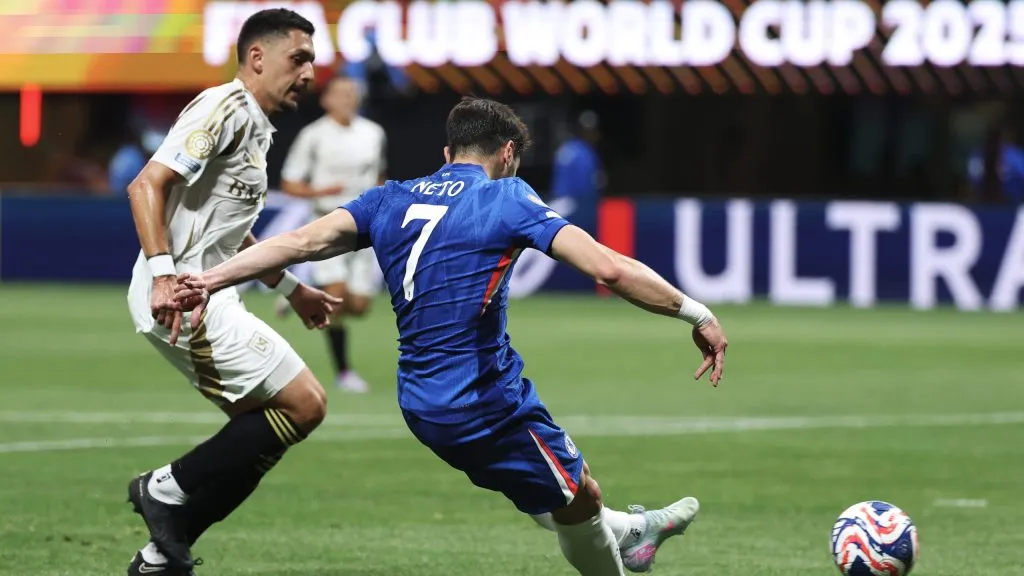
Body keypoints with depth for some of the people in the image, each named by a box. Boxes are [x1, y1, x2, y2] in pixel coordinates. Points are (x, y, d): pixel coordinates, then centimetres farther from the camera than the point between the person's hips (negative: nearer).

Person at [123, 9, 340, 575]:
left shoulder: (254, 126, 20)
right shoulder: (224, 109, -12)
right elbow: (145, 186, -21)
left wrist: (292, 288, 36)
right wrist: (164, 276, -31)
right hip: (182, 298, -10)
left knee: (260, 433, 12)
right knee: (303, 404, -11)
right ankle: (168, 489, -5)